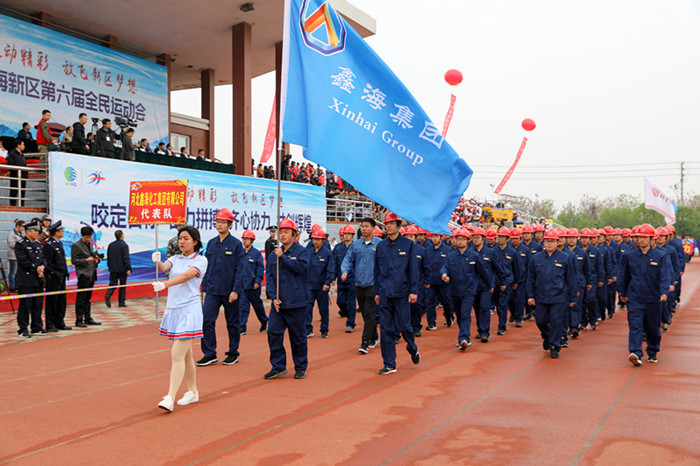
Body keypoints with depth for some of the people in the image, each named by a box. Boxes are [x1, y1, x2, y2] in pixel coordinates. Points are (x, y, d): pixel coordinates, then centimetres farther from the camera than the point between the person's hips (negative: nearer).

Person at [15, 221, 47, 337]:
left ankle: (37, 328, 18)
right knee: (25, 305, -2)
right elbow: (23, 261, -14)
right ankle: (23, 330, 5)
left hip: (38, 280, 7)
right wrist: (36, 269, -13)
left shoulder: (38, 244, 17)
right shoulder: (20, 244, -6)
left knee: (38, 305, 10)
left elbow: (43, 258, 14)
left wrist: (42, 267, -6)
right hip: (26, 280, -7)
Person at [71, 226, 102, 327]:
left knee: (87, 298, 14)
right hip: (83, 275, -8)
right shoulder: (76, 245, -6)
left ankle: (88, 319, 19)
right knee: (80, 299, -4)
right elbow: (74, 261, -10)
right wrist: (86, 260, -21)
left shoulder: (90, 244, 17)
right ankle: (79, 321, 0)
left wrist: (95, 259, 5)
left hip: (91, 275, 8)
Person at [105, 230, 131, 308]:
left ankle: (108, 295, -22)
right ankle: (121, 303, 9)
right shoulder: (124, 245, -11)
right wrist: (128, 269, -16)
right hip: (122, 269, -4)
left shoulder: (111, 245, 8)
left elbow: (108, 257, 14)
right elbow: (126, 258, -16)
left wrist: (110, 266, 22)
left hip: (113, 269, 4)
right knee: (122, 285, 6)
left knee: (112, 284, 6)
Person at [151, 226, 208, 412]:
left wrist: (164, 284, -34)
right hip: (172, 309, 6)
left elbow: (185, 276, -20)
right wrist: (158, 261, -30)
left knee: (177, 355, -12)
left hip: (188, 311, -6)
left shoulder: (201, 260, -4)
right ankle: (192, 392, 27)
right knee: (185, 354, 15)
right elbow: (164, 268, -7)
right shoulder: (175, 259, 13)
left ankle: (170, 398, -12)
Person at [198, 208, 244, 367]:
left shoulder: (236, 244, -5)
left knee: (232, 323, 7)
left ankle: (233, 353, 20)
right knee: (206, 320, -4)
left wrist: (235, 290, -14)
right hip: (212, 291, 4)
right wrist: (204, 288, 9)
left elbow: (239, 269, -7)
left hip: (229, 292, -4)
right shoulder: (211, 243, 9)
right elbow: (207, 267, 13)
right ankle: (209, 354, 6)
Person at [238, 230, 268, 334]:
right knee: (242, 307, -3)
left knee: (258, 306, 11)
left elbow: (260, 268, -7)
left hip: (253, 286, -3)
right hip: (242, 285, 3)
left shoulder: (256, 253, -5)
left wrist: (258, 281, -14)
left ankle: (264, 322, 33)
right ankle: (242, 328, -1)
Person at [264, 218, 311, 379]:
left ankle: (301, 368, 18)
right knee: (273, 332, -2)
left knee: (298, 336, 4)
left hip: (296, 303, -4)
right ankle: (278, 366, 10)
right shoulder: (274, 254, 11)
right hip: (278, 303, 4)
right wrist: (273, 297, -4)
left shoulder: (302, 251, 0)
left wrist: (283, 257, -17)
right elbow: (269, 276, 7)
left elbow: (302, 266, -19)